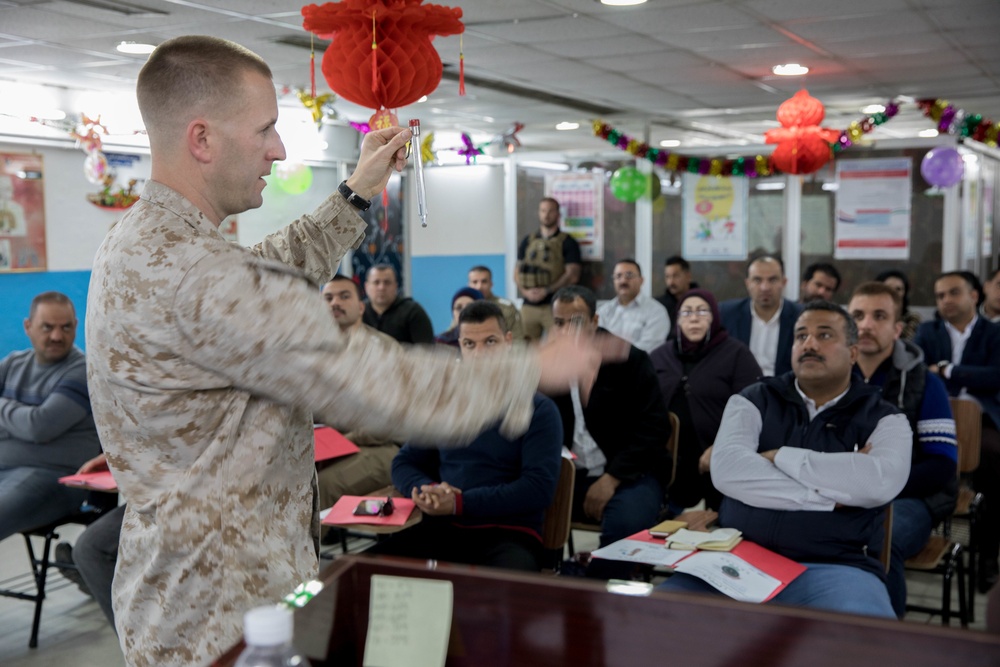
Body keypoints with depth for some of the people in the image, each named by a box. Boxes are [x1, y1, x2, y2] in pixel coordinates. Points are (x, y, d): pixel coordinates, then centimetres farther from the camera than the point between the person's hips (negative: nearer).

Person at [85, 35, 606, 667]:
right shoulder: (190, 274, -28)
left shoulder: (139, 242, 6)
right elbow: (367, 389, -28)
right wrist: (535, 369, -18)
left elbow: (271, 278, 22)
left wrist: (358, 192, 19)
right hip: (220, 615, -10)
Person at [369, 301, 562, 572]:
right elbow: (403, 464, 20)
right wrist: (429, 489, -5)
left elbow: (539, 488, -7)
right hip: (441, 529, 4)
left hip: (510, 532, -3)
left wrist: (459, 504, -15)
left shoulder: (539, 410, 3)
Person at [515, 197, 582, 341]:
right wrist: (525, 291, -4)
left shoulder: (567, 242, 4)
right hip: (529, 305, 4)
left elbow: (572, 275, -5)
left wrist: (546, 291, -12)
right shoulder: (527, 241, 16)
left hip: (554, 305, -3)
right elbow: (517, 272, 15)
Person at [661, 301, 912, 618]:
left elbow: (881, 483, -14)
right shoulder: (754, 401, 13)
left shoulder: (883, 419, 10)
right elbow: (727, 470, -8)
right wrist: (832, 492, -8)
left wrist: (780, 457, -7)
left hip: (832, 567, -1)